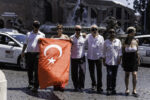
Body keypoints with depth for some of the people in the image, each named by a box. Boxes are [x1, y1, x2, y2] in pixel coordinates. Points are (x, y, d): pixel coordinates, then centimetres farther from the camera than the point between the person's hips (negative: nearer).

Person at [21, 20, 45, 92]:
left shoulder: (42, 35, 10)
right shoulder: (28, 34, 17)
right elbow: (25, 43, 20)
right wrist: (23, 51, 13)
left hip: (37, 54, -3)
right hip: (29, 54, 3)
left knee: (36, 70, -9)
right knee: (29, 70, 9)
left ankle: (36, 86, -8)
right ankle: (31, 83, 25)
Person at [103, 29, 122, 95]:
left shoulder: (118, 41, 6)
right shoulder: (106, 42, 4)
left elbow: (120, 51, 3)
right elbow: (104, 52, 8)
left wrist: (119, 58, -8)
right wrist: (104, 60, 5)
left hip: (116, 61, 1)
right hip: (108, 61, -1)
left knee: (114, 76, 5)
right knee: (109, 75, -10)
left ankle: (113, 89, 14)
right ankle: (108, 89, -5)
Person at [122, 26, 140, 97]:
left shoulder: (135, 42, -1)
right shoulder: (125, 42, -6)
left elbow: (137, 52, 7)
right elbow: (122, 52, -1)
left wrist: (138, 60, 6)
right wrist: (122, 62, -2)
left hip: (134, 60, 1)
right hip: (127, 60, -1)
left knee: (134, 75, -7)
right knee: (127, 75, 9)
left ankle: (134, 90, 0)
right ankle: (127, 89, 20)